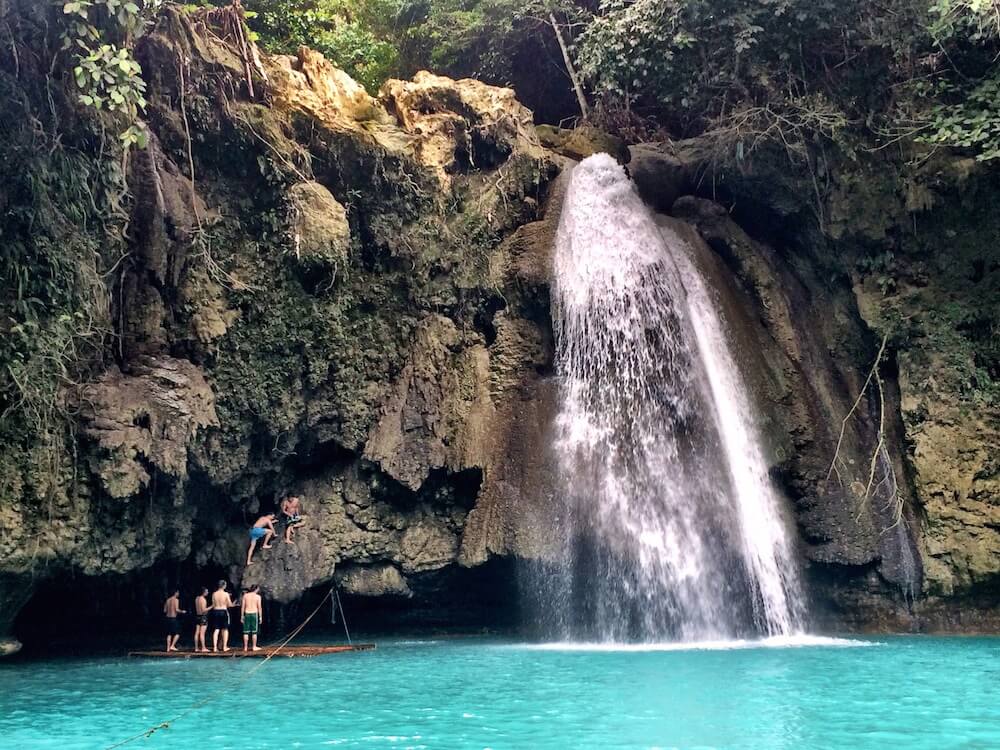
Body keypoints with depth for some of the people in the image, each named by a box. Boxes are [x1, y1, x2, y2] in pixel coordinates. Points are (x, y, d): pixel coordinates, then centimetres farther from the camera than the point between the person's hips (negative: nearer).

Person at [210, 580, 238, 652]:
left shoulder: (214, 594, 1)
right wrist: (233, 604, 16)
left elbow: (213, 605, 6)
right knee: (225, 630, 8)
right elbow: (229, 604, -5)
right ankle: (225, 647, 7)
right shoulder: (226, 594, -8)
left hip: (216, 611, 3)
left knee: (216, 630, 5)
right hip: (223, 611, -3)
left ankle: (215, 647, 1)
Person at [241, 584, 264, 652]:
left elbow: (243, 606, 4)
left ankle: (245, 647, 6)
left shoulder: (245, 595, 4)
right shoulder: (257, 596, -2)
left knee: (246, 632, 5)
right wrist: (260, 617, 3)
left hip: (247, 614, 2)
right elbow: (259, 607, -2)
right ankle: (254, 647, 6)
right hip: (254, 614, -2)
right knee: (254, 632, 4)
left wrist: (242, 616, 9)